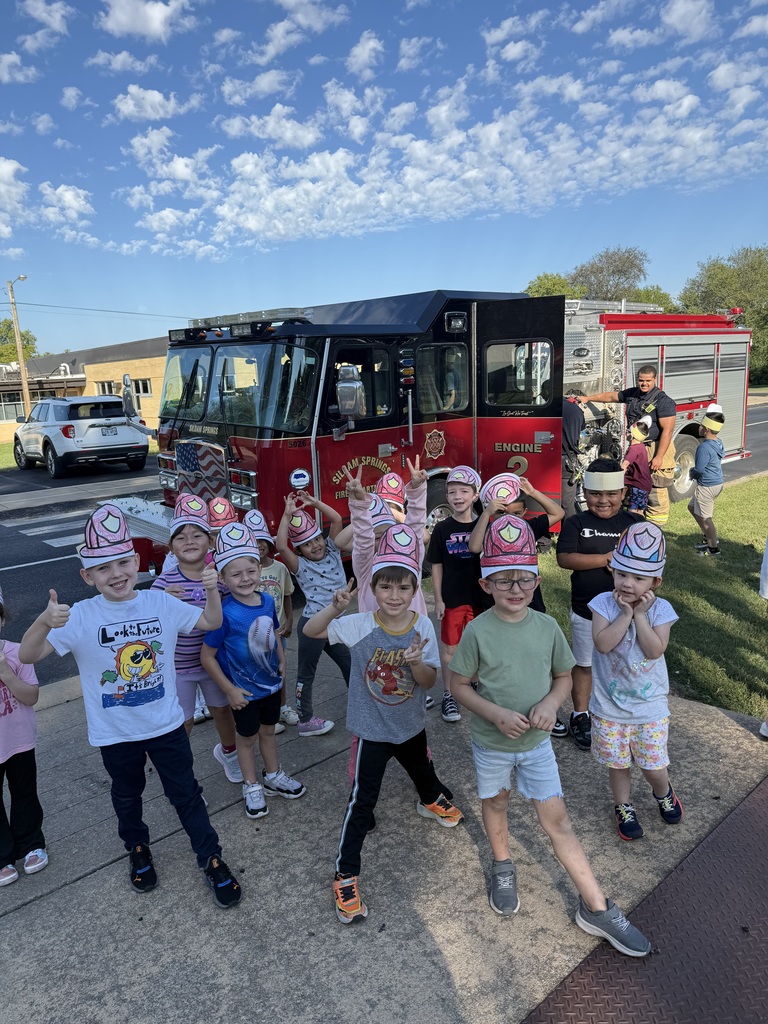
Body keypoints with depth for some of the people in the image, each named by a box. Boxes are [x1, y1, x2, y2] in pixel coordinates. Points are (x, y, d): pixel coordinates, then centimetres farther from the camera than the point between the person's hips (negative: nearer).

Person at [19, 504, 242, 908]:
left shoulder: (161, 602, -9)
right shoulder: (81, 617, -17)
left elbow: (212, 622, 1)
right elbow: (27, 656, -23)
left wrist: (212, 589, -18)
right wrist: (44, 622, -43)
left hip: (166, 724, 1)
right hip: (115, 734, 0)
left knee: (186, 794, 13)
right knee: (127, 796, 24)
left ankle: (211, 859, 30)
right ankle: (138, 850, 50)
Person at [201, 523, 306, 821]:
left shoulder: (268, 601, -10)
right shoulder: (224, 613, -27)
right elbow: (207, 657, -20)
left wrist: (281, 663, 2)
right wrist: (229, 690, -17)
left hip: (271, 683, 5)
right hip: (243, 691, -5)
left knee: (268, 730, 24)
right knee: (247, 738, 16)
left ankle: (273, 777, 45)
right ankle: (251, 787, 37)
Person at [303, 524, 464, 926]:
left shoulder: (422, 626, -16)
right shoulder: (359, 625, -22)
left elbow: (430, 682, -12)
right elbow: (310, 631, -21)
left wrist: (416, 663, -35)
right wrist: (334, 609, -40)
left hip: (411, 726, 4)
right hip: (372, 731, -3)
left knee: (423, 771, 31)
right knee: (362, 802, 1)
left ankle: (431, 801, 66)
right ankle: (345, 875, 18)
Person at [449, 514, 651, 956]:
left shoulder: (547, 627, -11)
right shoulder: (477, 631, -20)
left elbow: (564, 676, 2)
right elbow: (459, 685, -11)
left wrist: (551, 702, -18)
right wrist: (497, 714, -24)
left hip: (537, 741, 1)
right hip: (492, 743, -1)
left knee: (558, 820, 6)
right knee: (496, 804, 22)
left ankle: (596, 907, 21)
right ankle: (503, 866, 50)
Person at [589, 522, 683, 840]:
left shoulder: (660, 609, -12)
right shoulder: (604, 604, -14)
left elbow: (655, 650, -22)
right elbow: (602, 643, -26)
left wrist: (639, 615, -24)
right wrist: (626, 613, -26)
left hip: (650, 706, 0)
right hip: (609, 706, 0)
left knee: (652, 764, 14)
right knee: (617, 762, 17)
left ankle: (663, 792, 47)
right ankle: (623, 806, 42)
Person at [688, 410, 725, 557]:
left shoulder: (704, 448, -24)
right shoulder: (718, 443, 5)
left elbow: (699, 470, -24)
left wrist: (692, 473, -2)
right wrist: (695, 472, 12)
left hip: (707, 486, -10)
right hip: (717, 482, 10)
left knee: (704, 517, 2)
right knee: (692, 507, 24)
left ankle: (714, 548, 12)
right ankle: (710, 537, 32)